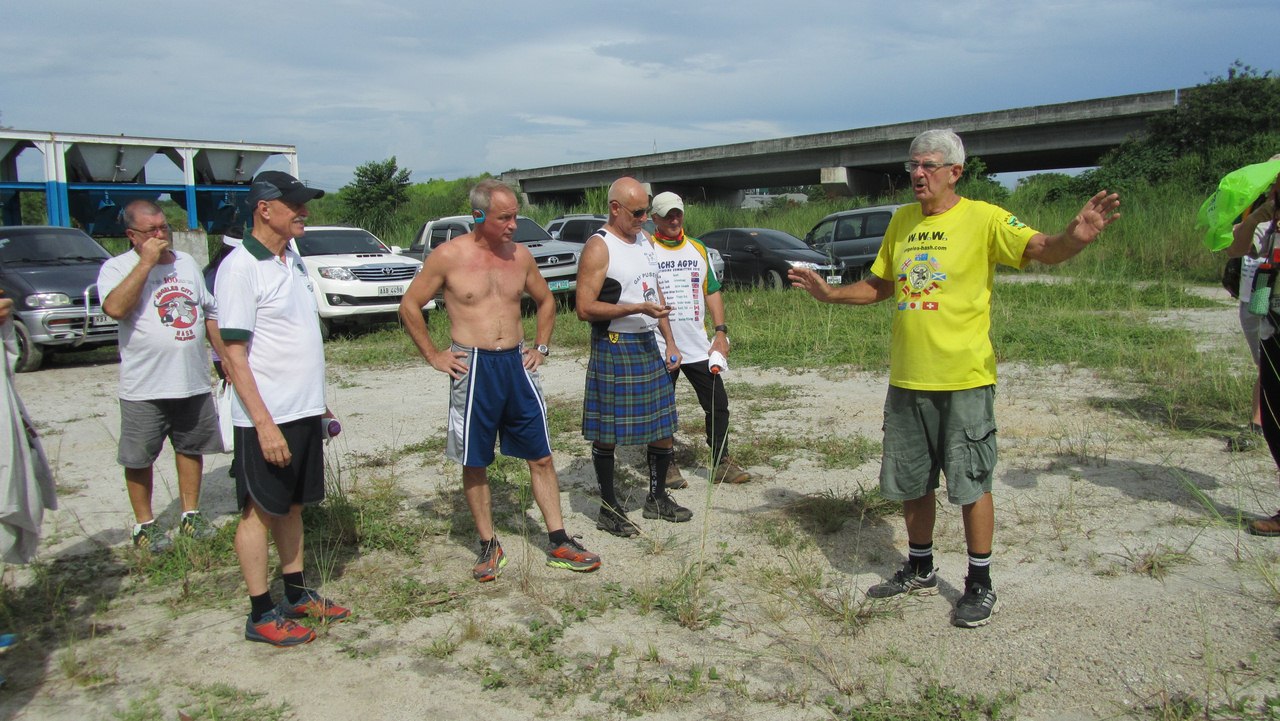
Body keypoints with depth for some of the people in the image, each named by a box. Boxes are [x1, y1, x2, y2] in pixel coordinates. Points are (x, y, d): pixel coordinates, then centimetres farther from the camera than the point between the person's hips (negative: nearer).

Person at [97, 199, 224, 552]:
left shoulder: (187, 263, 11)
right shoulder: (116, 268, -5)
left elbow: (210, 313, 17)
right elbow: (114, 308, -25)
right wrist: (146, 262, -21)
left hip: (193, 383, 5)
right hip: (144, 388, -4)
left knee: (191, 448, 14)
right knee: (139, 458, 5)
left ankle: (190, 513, 28)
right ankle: (144, 523, 19)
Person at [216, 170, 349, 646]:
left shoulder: (292, 259, 11)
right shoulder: (240, 267, -14)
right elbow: (234, 355, -17)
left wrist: (319, 402, 16)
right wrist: (264, 423, -21)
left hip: (305, 410, 8)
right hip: (266, 417, -8)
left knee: (293, 505, 17)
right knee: (261, 511, 4)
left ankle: (296, 593, 29)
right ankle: (261, 614, 14)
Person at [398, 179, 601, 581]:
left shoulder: (519, 255, 5)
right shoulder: (449, 256, -6)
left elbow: (545, 300, 21)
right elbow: (409, 306, 0)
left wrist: (541, 346, 11)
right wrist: (433, 356, -3)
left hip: (517, 364, 4)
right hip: (472, 368, -3)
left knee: (540, 457, 5)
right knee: (474, 463, 5)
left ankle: (559, 544, 14)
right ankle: (489, 546, 20)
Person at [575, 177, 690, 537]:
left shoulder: (645, 241, 12)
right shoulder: (599, 247, -13)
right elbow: (584, 308, -19)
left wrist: (670, 342, 13)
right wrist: (636, 309, -24)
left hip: (648, 345, 8)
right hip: (614, 348, -8)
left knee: (664, 423, 12)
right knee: (607, 433, 1)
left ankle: (658, 497, 28)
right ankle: (609, 509, 14)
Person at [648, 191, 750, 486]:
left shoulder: (698, 249, 11)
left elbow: (712, 292, 13)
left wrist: (720, 332, 2)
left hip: (699, 348, 4)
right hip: (659, 349, -3)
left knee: (717, 404, 4)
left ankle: (722, 463, 15)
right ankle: (667, 465, 19)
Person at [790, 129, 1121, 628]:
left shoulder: (983, 218, -8)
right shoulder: (901, 221, 10)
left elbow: (1041, 249, -22)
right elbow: (879, 287, 21)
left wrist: (1074, 238, -42)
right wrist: (829, 294, 12)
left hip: (963, 379, -6)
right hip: (906, 379, 6)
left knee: (971, 484, 2)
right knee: (911, 483, 16)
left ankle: (980, 585, 18)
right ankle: (920, 571, 34)